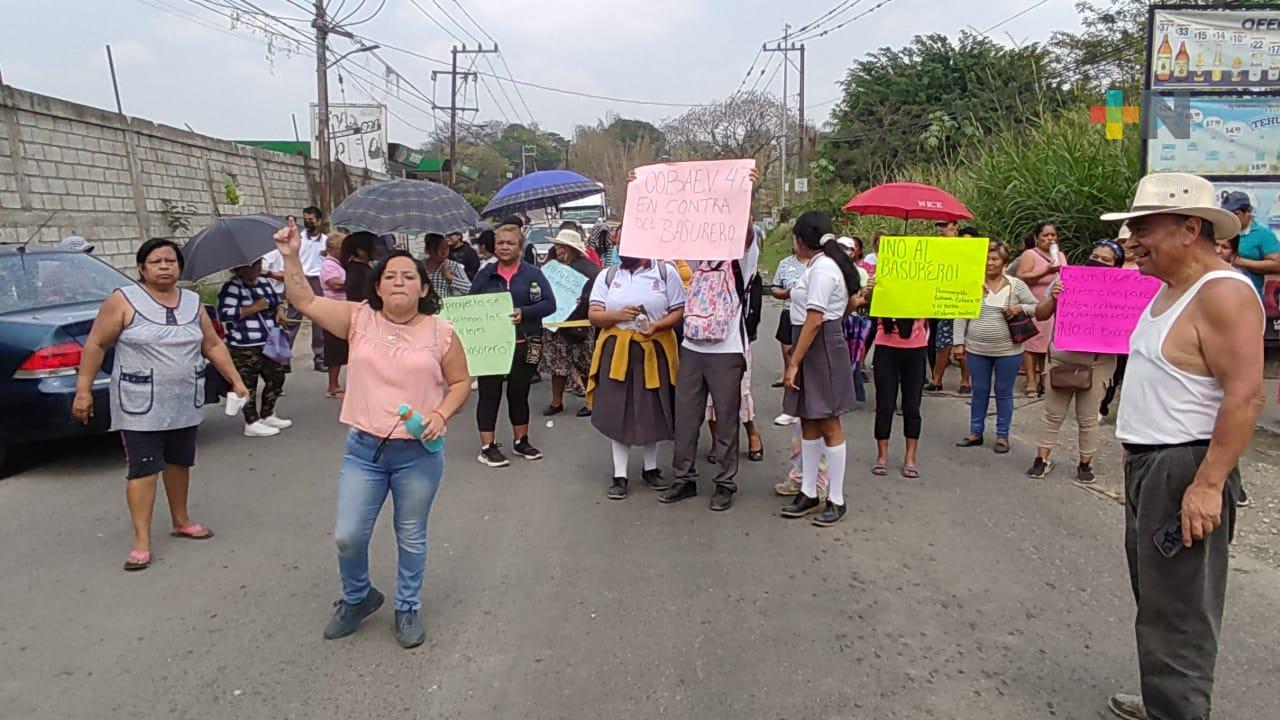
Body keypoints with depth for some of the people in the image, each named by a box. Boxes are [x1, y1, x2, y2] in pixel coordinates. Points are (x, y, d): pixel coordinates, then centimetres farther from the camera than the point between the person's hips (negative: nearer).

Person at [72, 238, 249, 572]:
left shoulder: (193, 302, 7)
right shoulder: (123, 300, -8)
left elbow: (214, 346, 12)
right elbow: (96, 344, -6)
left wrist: (236, 380, 7)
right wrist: (83, 389, -9)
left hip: (185, 403, 5)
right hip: (141, 405, -5)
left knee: (180, 462, 15)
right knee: (142, 468, -5)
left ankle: (181, 521, 31)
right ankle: (142, 540, 0)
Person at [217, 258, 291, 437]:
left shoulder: (263, 282, 11)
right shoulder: (231, 287, -12)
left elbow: (277, 300, 25)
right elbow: (224, 314, -21)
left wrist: (280, 309, 2)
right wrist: (254, 308, -20)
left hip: (269, 344, 8)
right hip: (244, 348, -8)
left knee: (277, 376, 13)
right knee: (248, 384, -1)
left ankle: (267, 415, 29)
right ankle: (252, 423, 8)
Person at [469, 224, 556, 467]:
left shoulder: (533, 274, 3)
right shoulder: (484, 275, 6)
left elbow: (549, 304, -4)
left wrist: (524, 313, -18)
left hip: (524, 345, 0)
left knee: (519, 393, 12)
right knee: (489, 393, 2)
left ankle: (521, 441, 28)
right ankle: (487, 447, 9)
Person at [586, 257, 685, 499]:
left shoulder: (665, 272, 0)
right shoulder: (607, 276, 6)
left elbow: (679, 311, -1)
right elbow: (594, 315, 2)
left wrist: (657, 325, -19)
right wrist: (617, 315, -17)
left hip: (654, 351, -1)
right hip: (616, 351, 1)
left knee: (652, 412, 9)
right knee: (617, 413, 1)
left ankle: (650, 469, 26)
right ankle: (619, 475, 10)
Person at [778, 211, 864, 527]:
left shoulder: (822, 268, -17)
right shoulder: (821, 265, 13)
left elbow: (814, 321, -22)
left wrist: (794, 363, -21)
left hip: (820, 348, -10)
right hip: (812, 348, 10)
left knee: (828, 423, -3)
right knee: (808, 421, 13)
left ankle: (836, 500, 6)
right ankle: (809, 492, 22)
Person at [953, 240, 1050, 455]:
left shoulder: (1016, 285, -2)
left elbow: (1037, 308, 4)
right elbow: (961, 316, 3)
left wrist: (1020, 308, -16)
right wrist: (959, 342, -1)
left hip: (1008, 350, -1)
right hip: (977, 349, 1)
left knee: (1004, 392, 8)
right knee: (979, 391, 11)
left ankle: (1002, 435, 20)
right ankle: (975, 433, 23)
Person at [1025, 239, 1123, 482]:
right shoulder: (1068, 280, -1)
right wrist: (1053, 298, -17)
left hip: (1096, 362, -1)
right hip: (1061, 358, 1)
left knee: (1088, 418, 9)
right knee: (1053, 414, 10)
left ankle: (1085, 463, 23)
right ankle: (1041, 459, 19)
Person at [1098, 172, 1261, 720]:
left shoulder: (1223, 293, -17)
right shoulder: (1168, 289, 13)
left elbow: (1245, 396, -23)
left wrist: (1208, 484, -26)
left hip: (1185, 469, -10)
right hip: (1146, 463, 10)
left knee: (1177, 612, -3)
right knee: (1154, 593, 20)